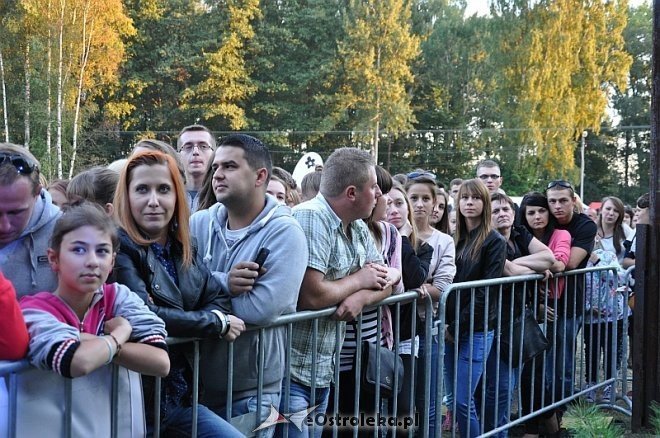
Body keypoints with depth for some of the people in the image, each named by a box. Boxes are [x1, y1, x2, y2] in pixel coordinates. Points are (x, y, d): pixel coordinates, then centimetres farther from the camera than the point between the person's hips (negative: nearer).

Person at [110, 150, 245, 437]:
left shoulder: (185, 249, 8)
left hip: (182, 395, 7)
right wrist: (218, 323, -14)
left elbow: (216, 302, 7)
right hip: (137, 399, -7)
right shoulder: (119, 248, -14)